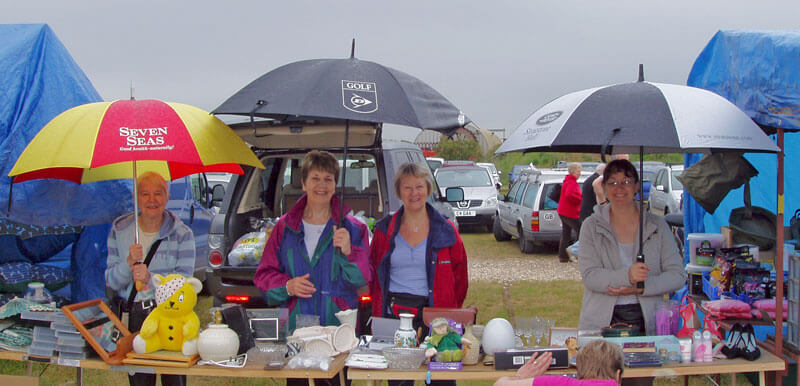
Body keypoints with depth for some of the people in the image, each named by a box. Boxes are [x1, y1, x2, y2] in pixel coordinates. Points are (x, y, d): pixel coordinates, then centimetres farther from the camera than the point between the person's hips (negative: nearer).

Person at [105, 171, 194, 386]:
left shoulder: (181, 234, 1)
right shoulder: (119, 230, 7)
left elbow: (185, 279, -7)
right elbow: (111, 282, 6)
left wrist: (150, 277, -22)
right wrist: (129, 263, -14)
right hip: (132, 316, 2)